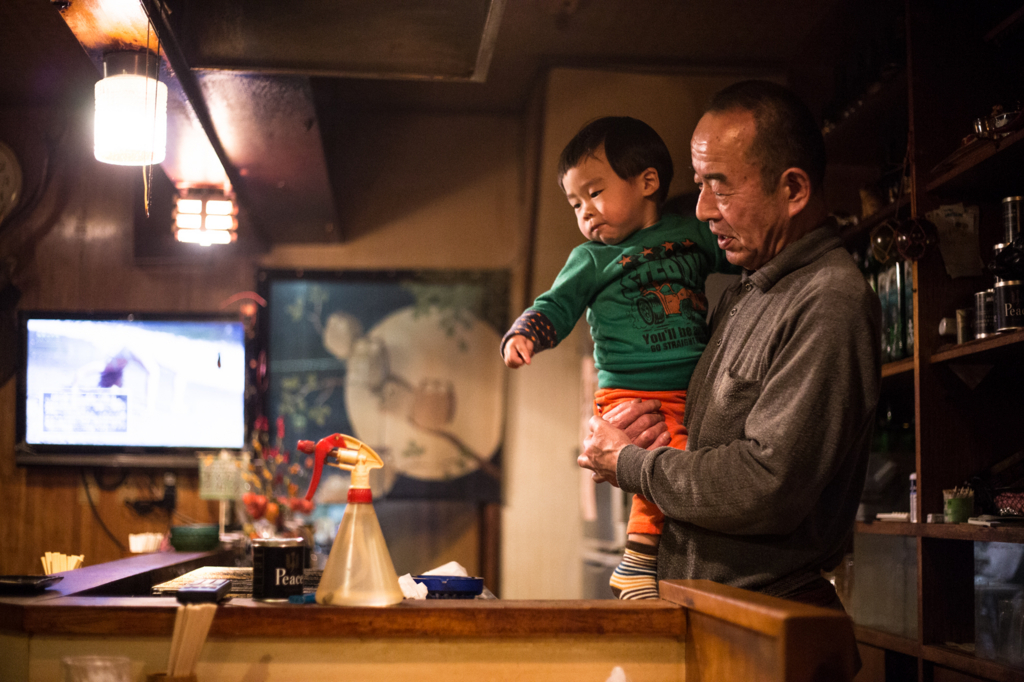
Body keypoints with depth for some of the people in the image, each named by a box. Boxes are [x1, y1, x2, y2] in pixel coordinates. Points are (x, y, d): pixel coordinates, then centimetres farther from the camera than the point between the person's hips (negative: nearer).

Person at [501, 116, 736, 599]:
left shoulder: (692, 234, 15)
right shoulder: (591, 260, 8)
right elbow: (556, 306, 4)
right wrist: (523, 335, -14)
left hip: (694, 392, 4)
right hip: (631, 394, -4)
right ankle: (638, 560, -11)